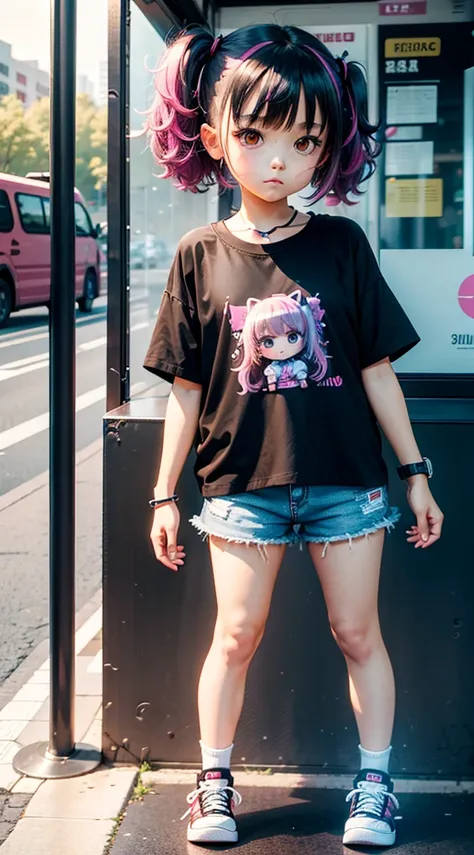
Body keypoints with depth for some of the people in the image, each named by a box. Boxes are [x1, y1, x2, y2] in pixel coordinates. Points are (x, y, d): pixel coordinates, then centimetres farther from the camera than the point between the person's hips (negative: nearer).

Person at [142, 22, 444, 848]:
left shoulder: (341, 245, -1)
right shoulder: (201, 255, -1)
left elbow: (376, 370, 3)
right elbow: (185, 390, 2)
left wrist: (416, 472, 5)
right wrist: (164, 494, 3)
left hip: (346, 478, 1)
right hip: (242, 481, 0)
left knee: (358, 632, 9)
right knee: (236, 634, 6)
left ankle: (374, 781, 24)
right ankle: (214, 782, 23)